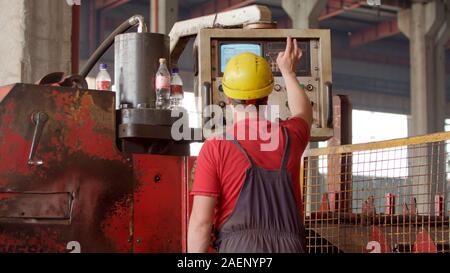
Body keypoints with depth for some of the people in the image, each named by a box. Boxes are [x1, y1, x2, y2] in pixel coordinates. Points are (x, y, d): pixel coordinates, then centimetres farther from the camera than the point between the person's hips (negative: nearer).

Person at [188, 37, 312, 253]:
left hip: (239, 248, -3)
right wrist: (288, 71, 51)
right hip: (289, 246, 4)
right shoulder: (289, 137, 9)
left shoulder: (215, 148, -3)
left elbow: (201, 222, -7)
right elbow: (303, 113, 37)